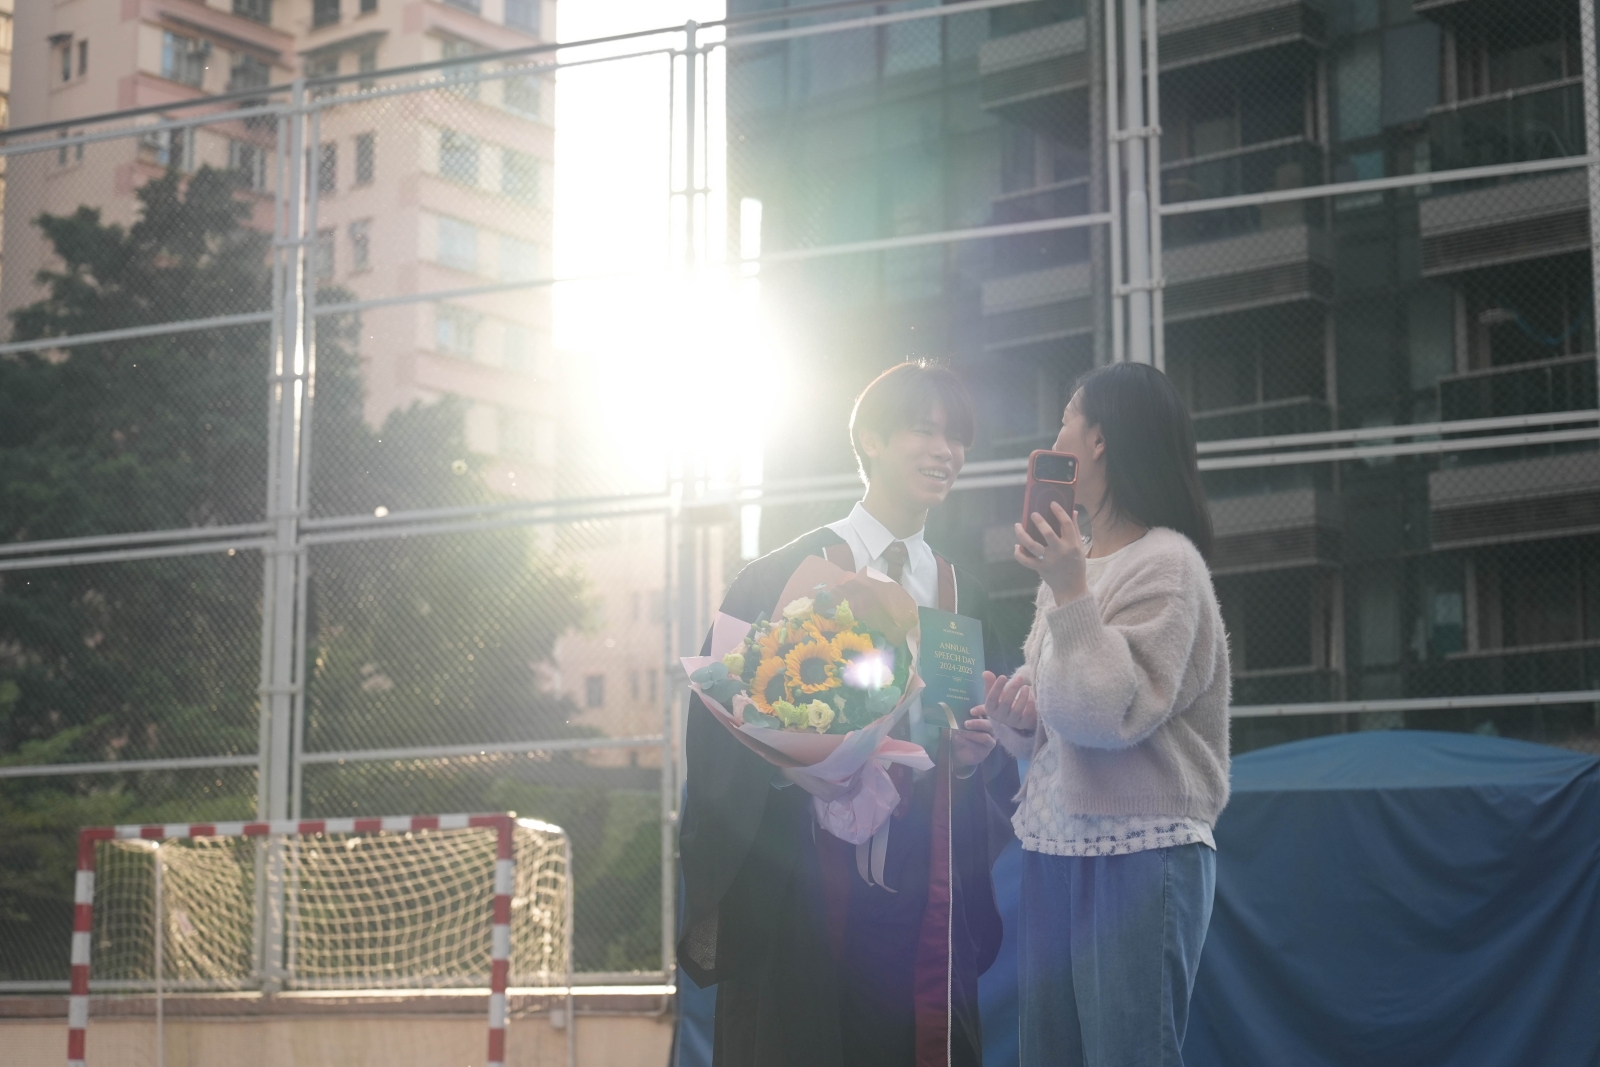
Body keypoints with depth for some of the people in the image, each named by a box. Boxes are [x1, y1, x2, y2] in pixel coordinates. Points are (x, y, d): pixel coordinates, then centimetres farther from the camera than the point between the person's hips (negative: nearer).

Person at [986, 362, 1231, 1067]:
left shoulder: (1165, 562, -8)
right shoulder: (1068, 564, 15)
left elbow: (1110, 715, -17)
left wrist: (1070, 593, -18)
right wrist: (1012, 712, 1)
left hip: (1140, 851, -7)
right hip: (1053, 849, 8)